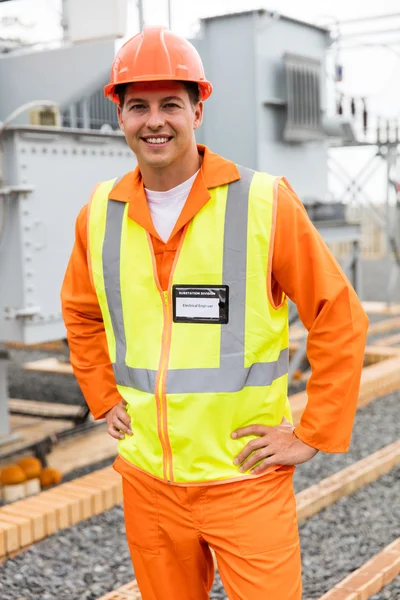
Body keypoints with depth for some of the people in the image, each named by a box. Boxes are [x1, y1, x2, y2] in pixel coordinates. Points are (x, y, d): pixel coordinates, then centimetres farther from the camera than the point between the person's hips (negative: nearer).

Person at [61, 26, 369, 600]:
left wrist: (314, 435, -7)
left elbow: (340, 317, -6)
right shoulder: (100, 213, 2)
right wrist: (104, 399, 12)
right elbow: (81, 314, 19)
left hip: (247, 477, -3)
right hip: (146, 477, 4)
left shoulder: (265, 202, -10)